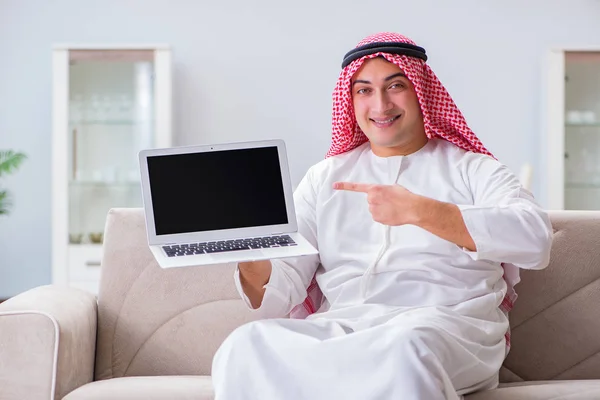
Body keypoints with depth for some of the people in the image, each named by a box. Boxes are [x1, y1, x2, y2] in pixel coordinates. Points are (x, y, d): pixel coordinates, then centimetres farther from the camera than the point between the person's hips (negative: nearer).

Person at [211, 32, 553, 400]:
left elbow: (536, 240, -11)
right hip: (341, 326, 3)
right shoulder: (325, 177, 21)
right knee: (247, 343, -28)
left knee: (405, 346, -38)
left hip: (446, 325, -2)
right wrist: (253, 262, -13)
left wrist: (418, 211, -18)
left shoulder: (472, 169, 11)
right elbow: (281, 293, 12)